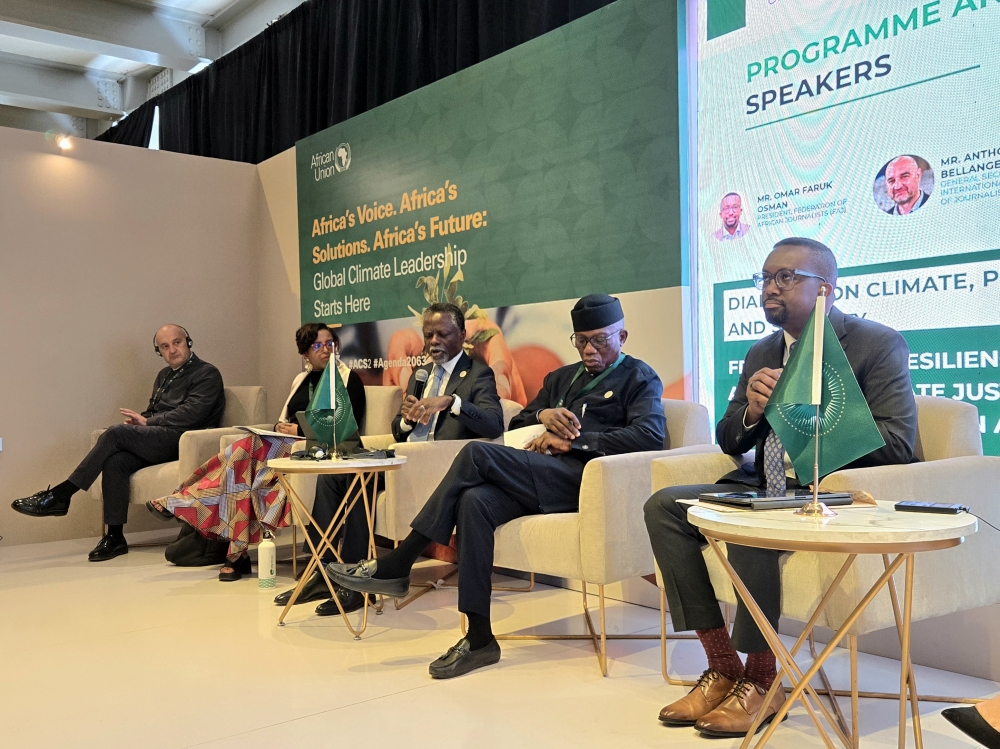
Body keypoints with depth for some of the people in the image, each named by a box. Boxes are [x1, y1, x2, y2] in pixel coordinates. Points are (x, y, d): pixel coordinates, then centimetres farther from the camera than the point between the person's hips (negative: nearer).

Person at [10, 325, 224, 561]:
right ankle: (114, 537, -21)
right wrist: (140, 420, 4)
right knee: (114, 463, -23)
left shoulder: (207, 374, 0)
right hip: (159, 440, 8)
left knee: (116, 433, -25)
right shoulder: (164, 376, 27)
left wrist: (148, 422, -8)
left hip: (181, 440, -7)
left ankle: (61, 495, -20)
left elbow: (191, 414, -12)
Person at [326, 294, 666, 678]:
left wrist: (573, 441, -12)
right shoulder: (562, 377, 30)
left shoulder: (639, 379, 10)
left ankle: (397, 564, -17)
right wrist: (542, 415, 5)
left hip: (584, 478, -6)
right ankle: (479, 637, -25)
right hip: (542, 479, 6)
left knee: (476, 453, -23)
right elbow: (515, 424, 30)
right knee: (473, 501, -27)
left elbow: (650, 434, -10)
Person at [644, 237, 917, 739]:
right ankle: (723, 669, -10)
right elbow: (729, 442, 15)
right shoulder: (761, 354, 14)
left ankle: (760, 682, -15)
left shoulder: (878, 344, -5)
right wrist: (750, 412, -9)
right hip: (765, 489, 7)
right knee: (663, 506, -13)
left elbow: (897, 443, -15)